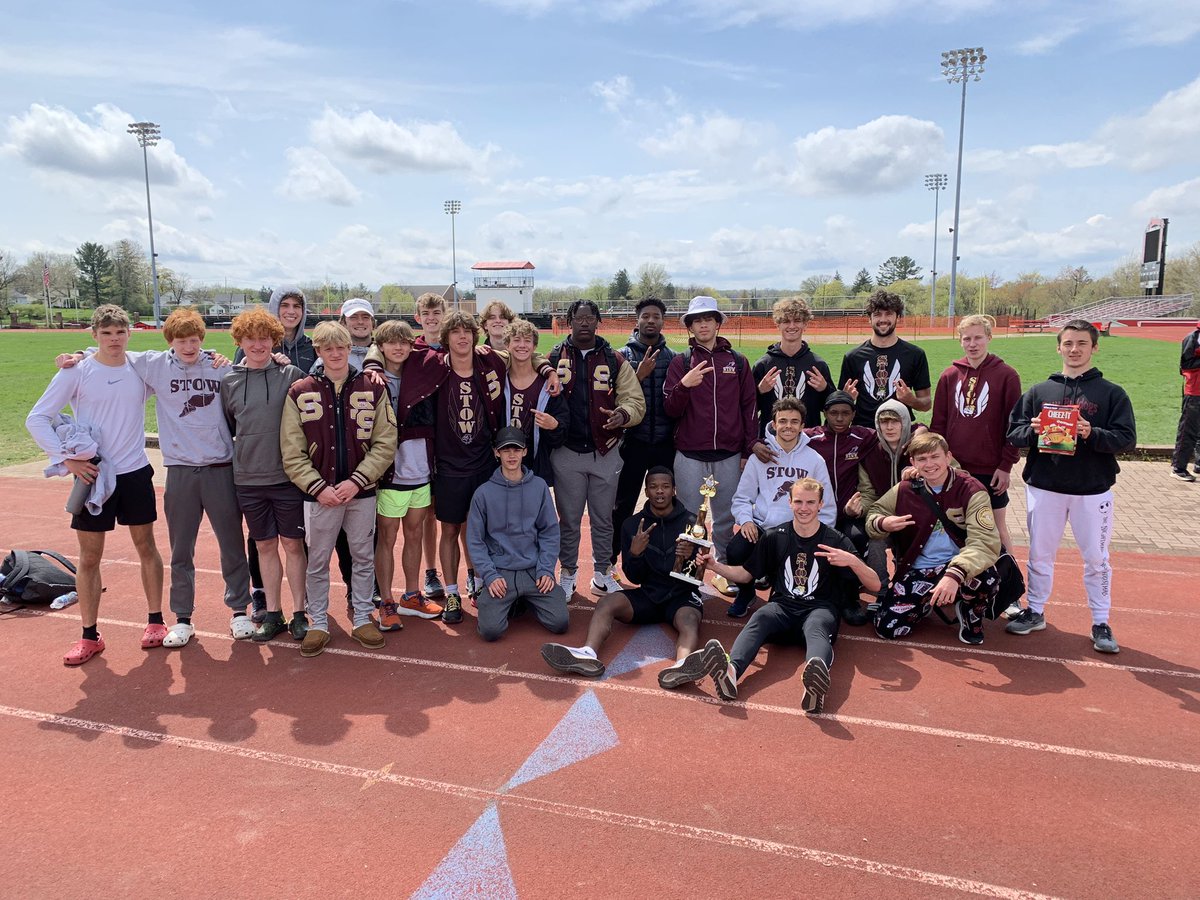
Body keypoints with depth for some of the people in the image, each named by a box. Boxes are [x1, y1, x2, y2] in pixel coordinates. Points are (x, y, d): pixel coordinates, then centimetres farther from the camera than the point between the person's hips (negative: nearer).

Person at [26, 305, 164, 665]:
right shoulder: (76, 372, -6)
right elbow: (37, 419, -4)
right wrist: (67, 459, -11)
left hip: (135, 472, 2)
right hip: (92, 475, -1)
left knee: (146, 546, 11)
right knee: (89, 557, 5)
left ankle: (155, 621, 24)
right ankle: (90, 636, 18)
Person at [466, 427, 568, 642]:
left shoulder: (539, 487, 4)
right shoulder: (484, 493, 0)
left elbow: (550, 532, 5)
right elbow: (475, 541, 1)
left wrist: (546, 569, -5)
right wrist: (490, 576, -10)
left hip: (534, 571, 1)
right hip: (500, 573, -1)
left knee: (559, 623, -14)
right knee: (490, 630, -20)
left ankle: (530, 599, 16)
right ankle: (512, 604, 12)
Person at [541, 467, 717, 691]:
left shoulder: (690, 522, 0)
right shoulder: (632, 525, 4)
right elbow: (634, 578, 3)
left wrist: (688, 557, -26)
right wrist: (634, 553, -19)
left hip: (681, 596, -2)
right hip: (648, 595, 3)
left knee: (689, 619, -35)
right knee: (606, 602, -23)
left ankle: (681, 665, -67)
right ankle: (588, 654, -50)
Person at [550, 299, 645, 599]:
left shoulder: (615, 361, 3)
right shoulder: (554, 359, 2)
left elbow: (636, 400, 0)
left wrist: (624, 413, -21)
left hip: (605, 453, 1)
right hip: (566, 453, -1)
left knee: (603, 520, 12)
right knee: (569, 520, 11)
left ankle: (602, 575, 28)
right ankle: (567, 574, 27)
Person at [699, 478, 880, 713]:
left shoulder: (836, 541, 2)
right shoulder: (773, 537, 9)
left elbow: (874, 586, -2)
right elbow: (746, 574, 18)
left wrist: (852, 561, -22)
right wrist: (714, 565, 1)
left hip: (820, 609, -2)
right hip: (783, 607, 2)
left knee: (816, 627, -37)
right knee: (759, 618, -32)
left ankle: (816, 678, -69)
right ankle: (730, 671, -60)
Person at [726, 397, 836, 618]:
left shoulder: (815, 460, 7)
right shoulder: (760, 457, 7)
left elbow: (827, 507, 10)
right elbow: (742, 498, 10)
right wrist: (745, 519, -9)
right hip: (761, 526, 0)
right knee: (736, 551, -28)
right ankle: (745, 592, 7)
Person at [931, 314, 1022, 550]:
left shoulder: (1006, 375, -4)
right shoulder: (950, 375, 4)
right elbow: (938, 423, 6)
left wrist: (1006, 465, -7)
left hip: (991, 470, -3)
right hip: (953, 468, 3)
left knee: (997, 528, 8)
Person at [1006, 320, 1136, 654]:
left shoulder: (1112, 393, 1)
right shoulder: (1038, 391, 7)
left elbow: (1127, 439, -5)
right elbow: (1013, 432, 5)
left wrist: (1092, 434, -22)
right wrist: (1033, 431, -16)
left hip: (1093, 491, -1)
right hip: (1044, 488, 2)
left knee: (1096, 558, 7)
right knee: (1040, 554, 12)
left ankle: (1100, 622, 21)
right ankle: (1035, 612, 27)